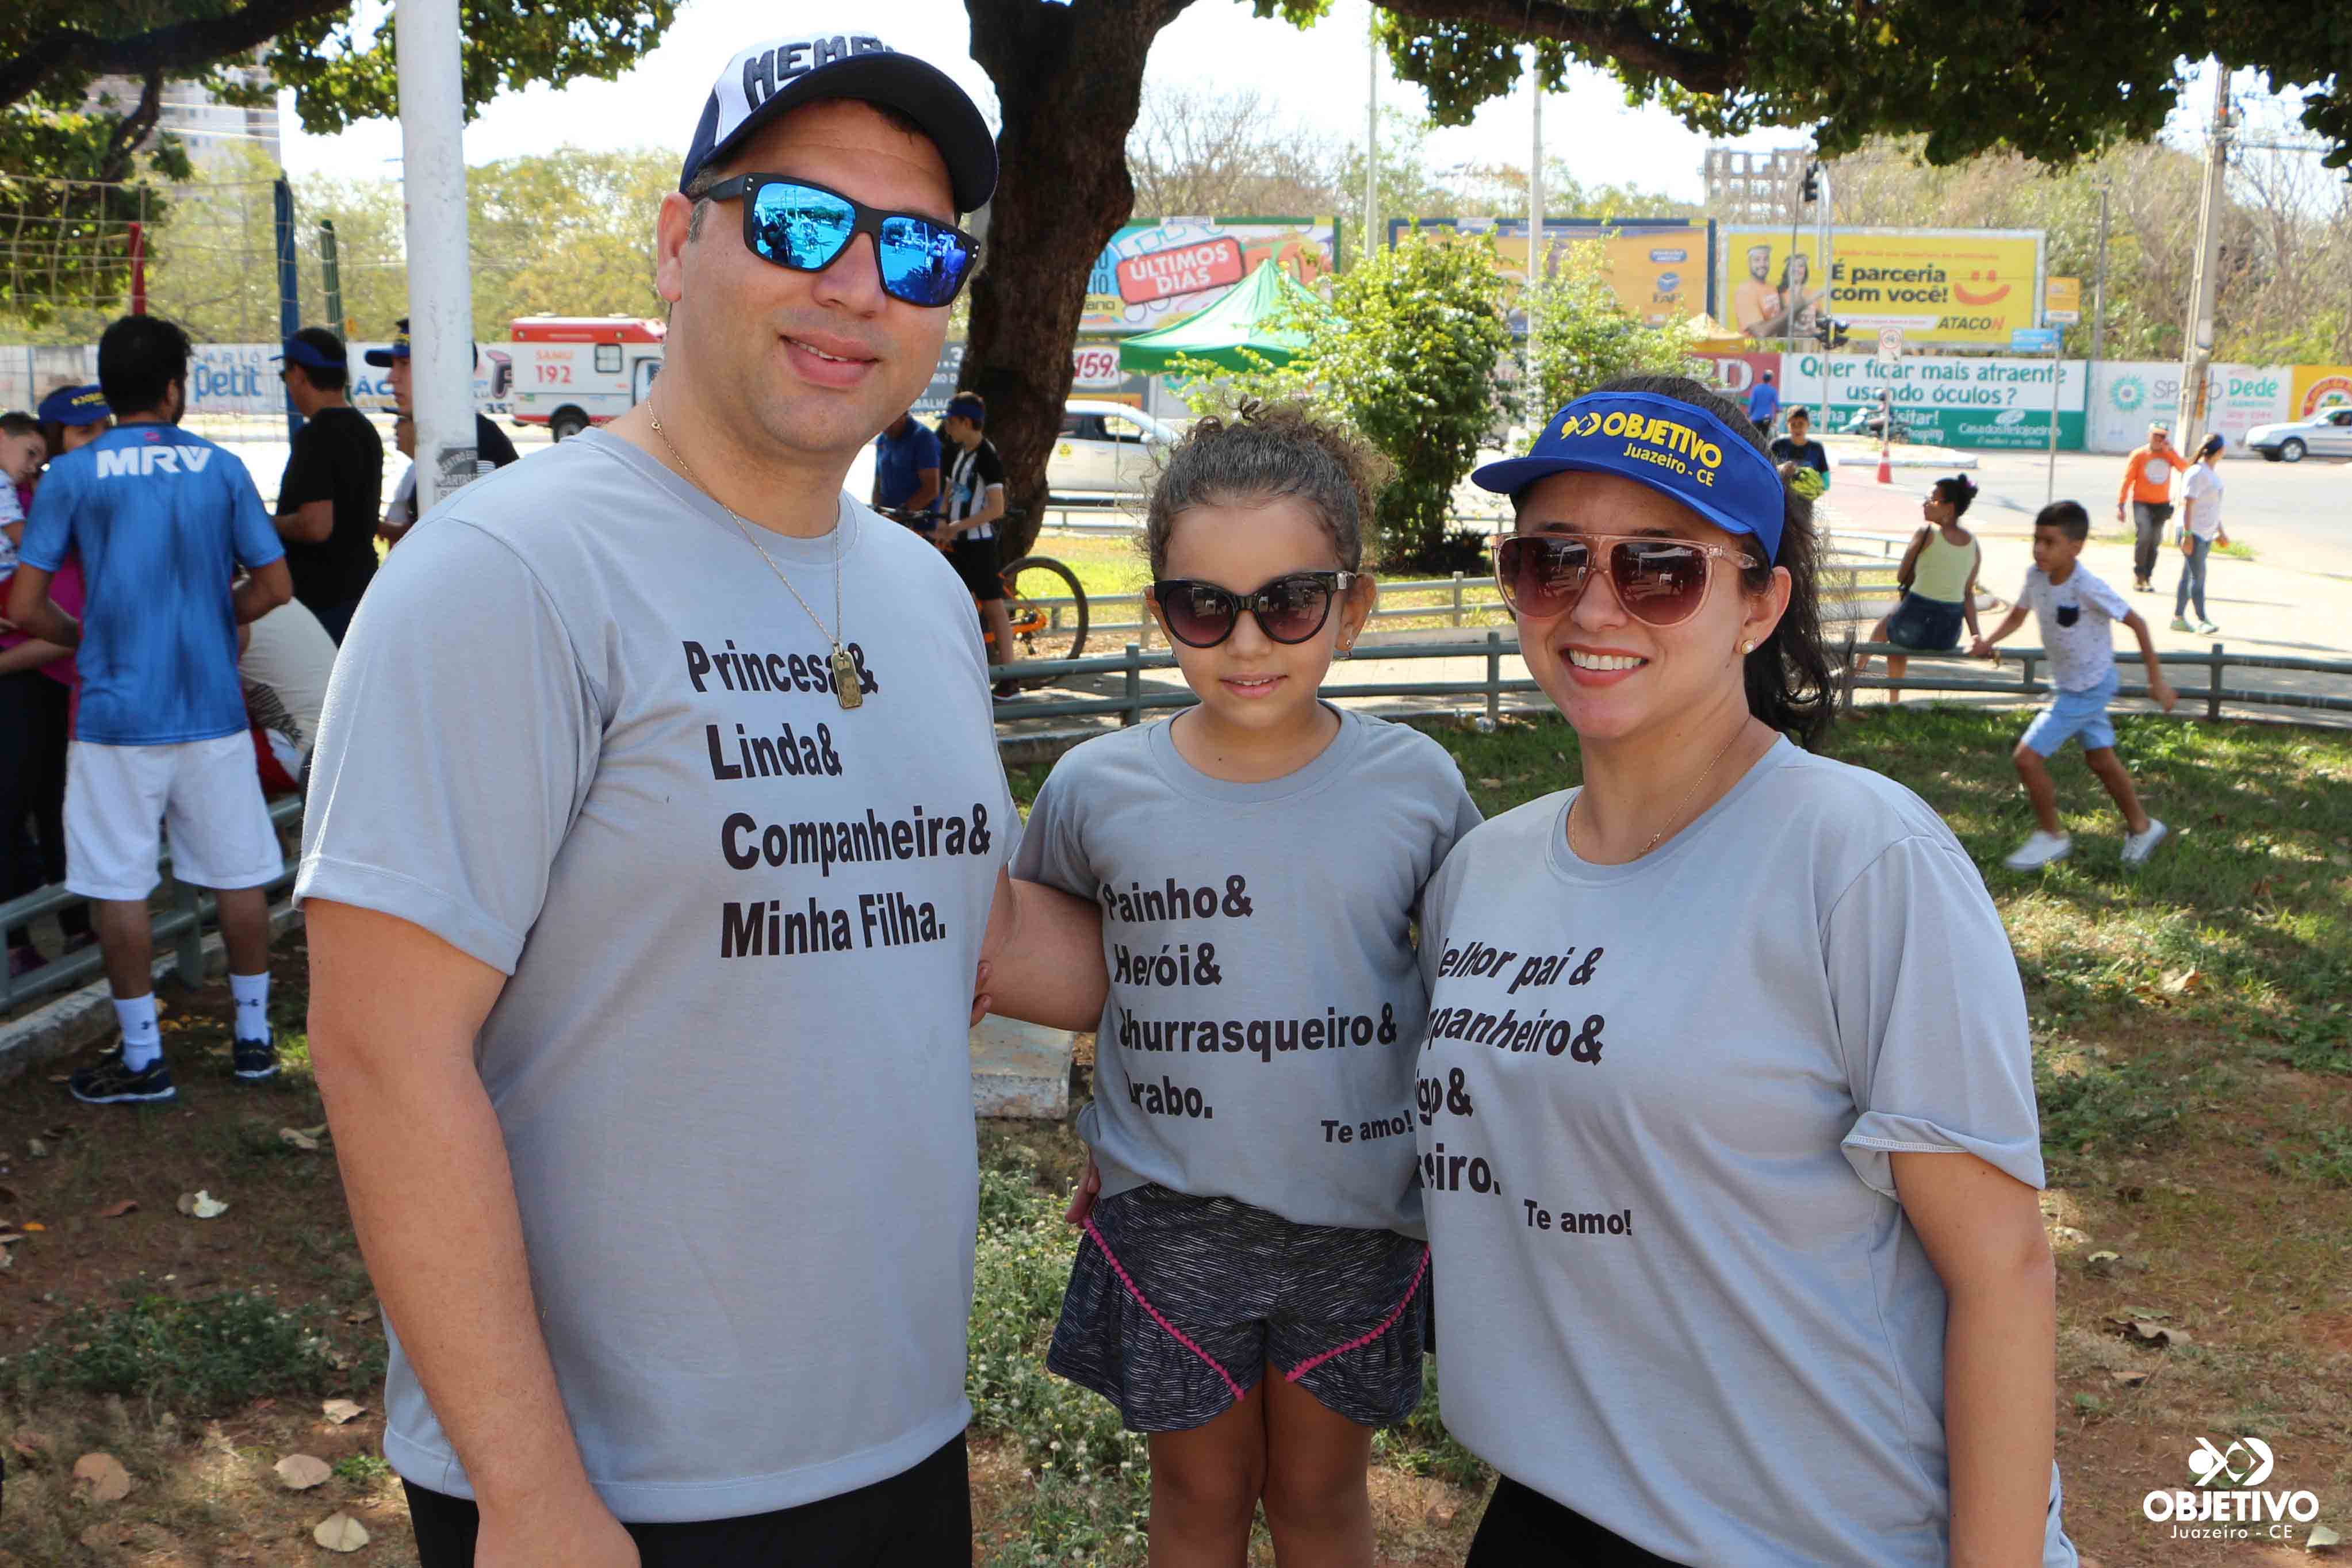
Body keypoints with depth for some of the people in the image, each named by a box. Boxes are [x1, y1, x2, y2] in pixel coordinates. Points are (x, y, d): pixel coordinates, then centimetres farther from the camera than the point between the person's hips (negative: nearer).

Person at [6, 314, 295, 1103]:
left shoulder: (72, 475, -2)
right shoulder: (220, 467, 1)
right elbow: (273, 586, 2)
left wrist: (84, 638, 14)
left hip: (116, 713, -2)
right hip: (211, 707, 2)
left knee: (121, 888, 6)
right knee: (238, 876, 11)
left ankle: (143, 1059, 13)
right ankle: (255, 1037, 21)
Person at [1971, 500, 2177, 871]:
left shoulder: (2088, 589, -30)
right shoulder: (2035, 576, -10)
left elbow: (2136, 622, -20)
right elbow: (2017, 616, 7)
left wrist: (2156, 678, -14)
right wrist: (1989, 642, -11)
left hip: (2089, 687, -8)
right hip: (2067, 684, 8)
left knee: (2027, 757, -10)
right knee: (2101, 759, 22)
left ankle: (2051, 837, 9)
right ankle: (2141, 827, 42)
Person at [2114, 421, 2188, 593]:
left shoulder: (2169, 455, 6)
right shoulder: (2139, 455, -3)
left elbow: (2184, 468, -12)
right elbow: (2127, 481, -3)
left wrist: (2171, 450, -13)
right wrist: (2120, 505, -8)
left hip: (2162, 505, 4)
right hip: (2142, 503, -4)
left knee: (2155, 543, 6)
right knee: (2144, 535, -23)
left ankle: (2146, 578, 16)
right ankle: (2138, 574, -9)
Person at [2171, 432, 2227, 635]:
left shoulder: (2214, 472, 14)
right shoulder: (2197, 474, -14)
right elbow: (2187, 506, -17)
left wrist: (2221, 531, 25)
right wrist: (2188, 535, -21)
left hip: (2207, 534, 9)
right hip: (2194, 533, -9)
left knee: (2189, 576, 11)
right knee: (2198, 576, -9)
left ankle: (2179, 618, 16)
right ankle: (2202, 620, -8)